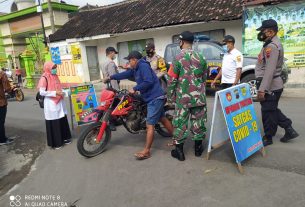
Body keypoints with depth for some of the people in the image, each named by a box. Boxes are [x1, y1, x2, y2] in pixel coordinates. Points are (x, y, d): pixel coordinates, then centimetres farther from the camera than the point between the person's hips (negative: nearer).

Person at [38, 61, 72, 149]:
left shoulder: (55, 76, 12)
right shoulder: (44, 78, -11)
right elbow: (42, 92, -17)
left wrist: (61, 92, 4)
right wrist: (55, 93, -21)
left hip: (59, 102, 8)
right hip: (51, 104, -8)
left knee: (63, 120, 14)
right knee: (53, 123, 0)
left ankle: (64, 138, 29)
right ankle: (55, 142, 11)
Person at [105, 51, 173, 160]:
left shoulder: (143, 65, -15)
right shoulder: (135, 69, 15)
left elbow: (148, 81, -24)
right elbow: (125, 74, 24)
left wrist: (135, 89, -17)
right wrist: (111, 77, 29)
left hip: (155, 98, -11)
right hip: (155, 98, 11)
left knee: (149, 125, -9)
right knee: (163, 119, 18)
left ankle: (146, 151, -3)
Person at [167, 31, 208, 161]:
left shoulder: (178, 58, -9)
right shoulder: (200, 58, 4)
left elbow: (172, 79, -9)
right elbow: (204, 77, 10)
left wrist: (170, 95, 3)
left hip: (183, 97, -4)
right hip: (198, 96, 4)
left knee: (180, 122, 5)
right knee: (198, 121, 12)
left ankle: (179, 151, 12)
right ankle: (198, 148, 25)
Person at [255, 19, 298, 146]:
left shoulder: (272, 46, -18)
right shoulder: (271, 44, 15)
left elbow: (269, 70, -26)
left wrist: (262, 89, -28)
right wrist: (262, 87, 22)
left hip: (270, 86, -10)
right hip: (273, 85, 10)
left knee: (267, 112, 2)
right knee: (272, 110, 19)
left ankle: (267, 138, 17)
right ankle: (289, 129, 26)